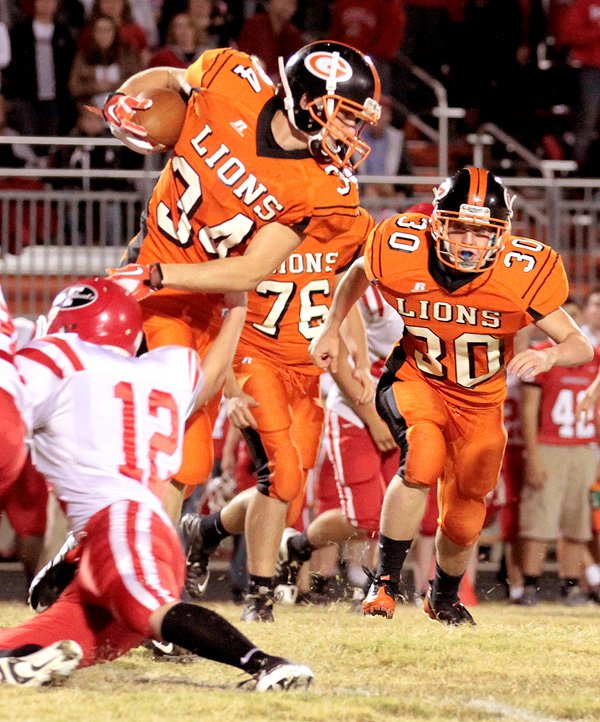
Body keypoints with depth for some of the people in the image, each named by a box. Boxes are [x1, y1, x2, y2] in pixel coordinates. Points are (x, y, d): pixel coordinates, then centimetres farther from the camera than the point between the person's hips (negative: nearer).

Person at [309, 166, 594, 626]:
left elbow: (580, 346, -21)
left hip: (479, 401, 1)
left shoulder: (522, 275, -26)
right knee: (424, 457, -33)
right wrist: (332, 327, 1)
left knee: (463, 521, 10)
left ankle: (445, 597, 44)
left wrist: (547, 357, -42)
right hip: (416, 381, -1)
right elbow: (359, 273, 2)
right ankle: (385, 582, -20)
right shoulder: (403, 253, -24)